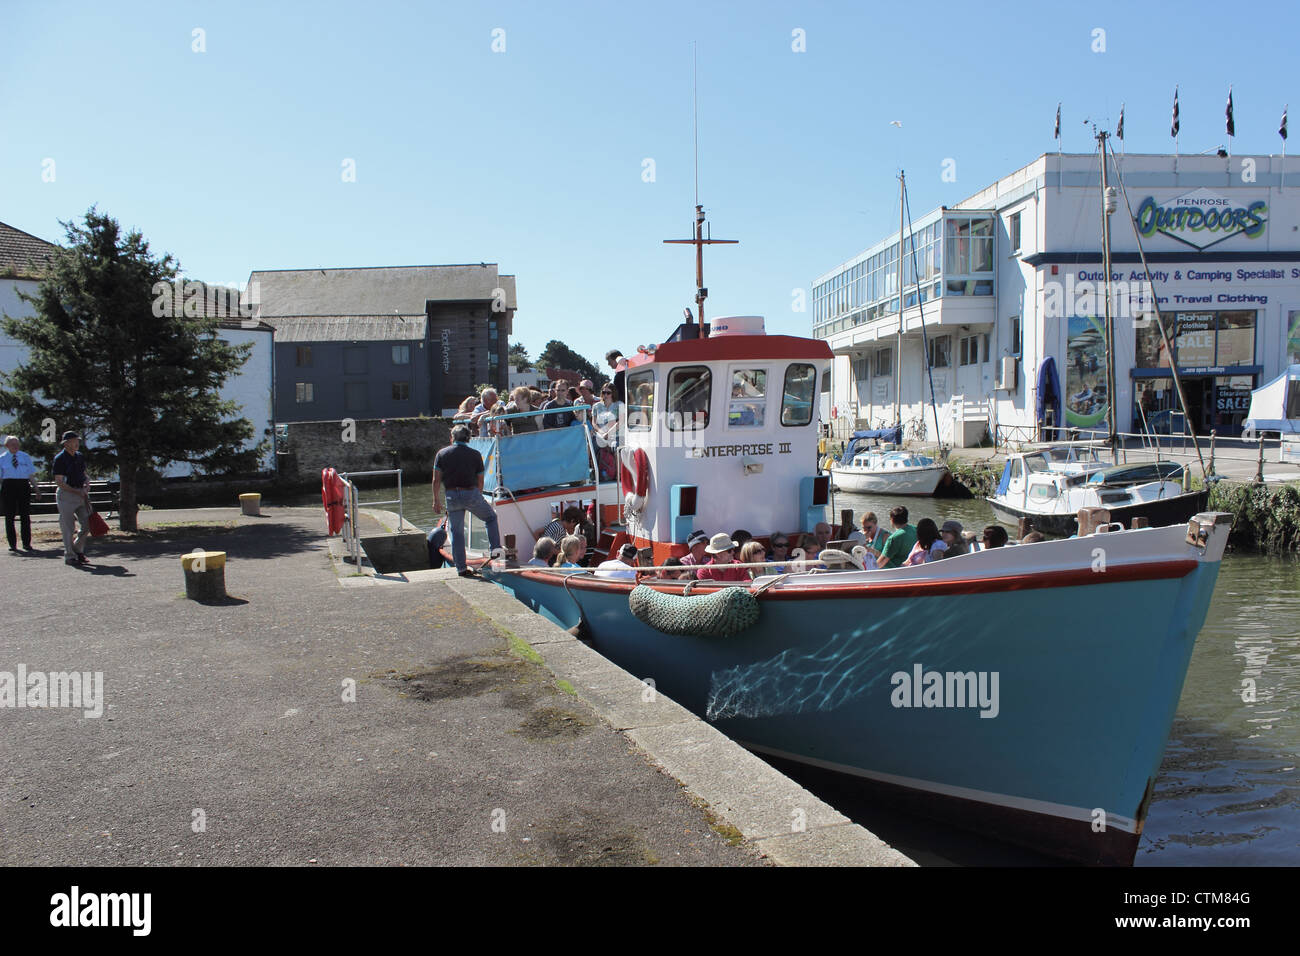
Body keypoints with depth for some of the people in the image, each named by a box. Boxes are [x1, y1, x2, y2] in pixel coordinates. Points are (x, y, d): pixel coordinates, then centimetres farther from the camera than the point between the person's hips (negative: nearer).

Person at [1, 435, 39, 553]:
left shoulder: (25, 457, 10)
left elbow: (31, 474, 11)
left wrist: (35, 487, 5)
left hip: (24, 485, 1)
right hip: (8, 486, -1)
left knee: (25, 515, 1)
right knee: (9, 515, 3)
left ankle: (26, 543, 7)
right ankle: (12, 544, 10)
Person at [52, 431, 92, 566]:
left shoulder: (80, 456, 13)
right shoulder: (60, 459, -8)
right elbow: (59, 482, -11)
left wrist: (86, 484, 1)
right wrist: (77, 491, -17)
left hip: (81, 494, 6)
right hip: (66, 495, -6)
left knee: (88, 525, 4)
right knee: (68, 528, -1)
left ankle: (77, 549, 22)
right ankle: (69, 556, 9)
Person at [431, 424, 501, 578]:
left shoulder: (442, 454, 6)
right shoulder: (475, 454, 5)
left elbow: (436, 480, 2)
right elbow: (480, 480, 8)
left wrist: (436, 500, 10)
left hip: (452, 496, 1)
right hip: (472, 493, -1)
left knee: (456, 532, 7)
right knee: (491, 518, 21)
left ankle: (461, 568, 8)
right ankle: (496, 549, 12)